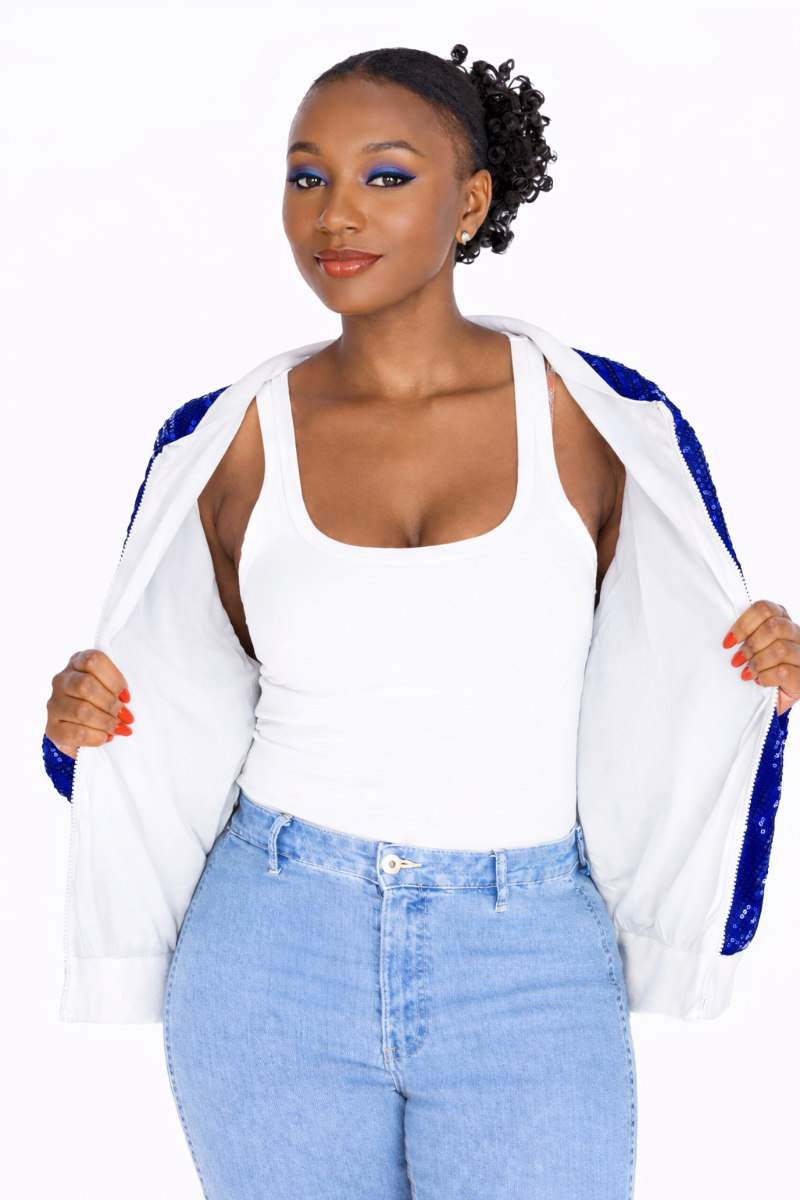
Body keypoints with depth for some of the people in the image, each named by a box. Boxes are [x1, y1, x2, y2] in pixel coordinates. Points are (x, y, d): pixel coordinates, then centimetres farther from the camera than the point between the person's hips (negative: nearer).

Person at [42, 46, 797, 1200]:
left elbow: (674, 682, 7)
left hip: (530, 981, -1)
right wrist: (87, 711, -9)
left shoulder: (600, 420, -4)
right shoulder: (228, 444, -1)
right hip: (274, 968, 1)